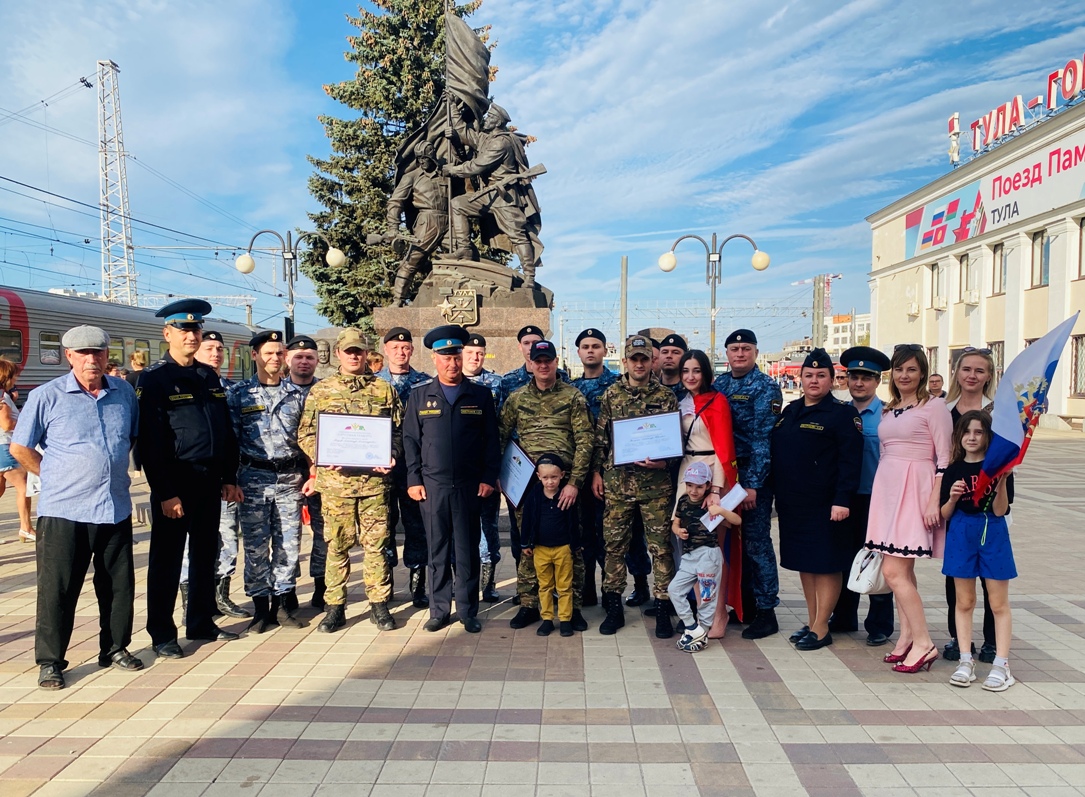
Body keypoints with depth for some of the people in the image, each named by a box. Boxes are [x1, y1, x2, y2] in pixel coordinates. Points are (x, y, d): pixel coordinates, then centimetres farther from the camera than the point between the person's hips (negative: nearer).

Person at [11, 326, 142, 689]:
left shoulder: (124, 392, 5)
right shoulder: (47, 396, -5)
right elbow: (19, 448, 2)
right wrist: (56, 477, 1)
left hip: (116, 508, 4)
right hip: (63, 511, -3)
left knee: (119, 585, 12)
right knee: (57, 589, 4)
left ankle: (115, 648, 28)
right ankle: (50, 661, 18)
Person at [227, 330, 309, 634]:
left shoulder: (296, 394, 8)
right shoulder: (238, 393, 3)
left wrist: (308, 475, 6)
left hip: (290, 477, 2)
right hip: (254, 477, -2)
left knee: (289, 542, 5)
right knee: (256, 544, 3)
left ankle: (283, 603, 17)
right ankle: (261, 607, 14)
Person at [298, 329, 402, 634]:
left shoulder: (385, 389, 8)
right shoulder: (320, 390, 8)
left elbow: (398, 431, 10)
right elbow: (305, 434, 6)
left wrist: (391, 456, -8)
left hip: (375, 479, 0)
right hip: (334, 480, 0)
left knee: (377, 544, 5)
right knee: (337, 545, 7)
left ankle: (379, 605, 17)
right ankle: (335, 607, 18)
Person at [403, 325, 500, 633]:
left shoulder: (481, 395, 6)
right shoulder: (419, 395, 7)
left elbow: (492, 440, 5)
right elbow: (410, 440, 6)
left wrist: (489, 478, -2)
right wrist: (413, 480, -1)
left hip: (470, 486, 0)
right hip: (432, 486, 1)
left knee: (468, 550, 6)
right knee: (437, 550, 8)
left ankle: (468, 612, 18)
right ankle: (439, 610, 19)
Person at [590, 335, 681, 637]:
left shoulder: (666, 396, 2)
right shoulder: (611, 394, 6)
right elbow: (600, 436, 10)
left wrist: (663, 462, -14)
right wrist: (596, 472, 5)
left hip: (656, 483, -1)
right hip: (617, 481, 2)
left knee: (660, 546, 3)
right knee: (614, 544, 7)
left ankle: (662, 608, 15)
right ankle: (614, 606, 20)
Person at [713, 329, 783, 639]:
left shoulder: (765, 387, -7)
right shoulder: (718, 384, 10)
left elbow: (762, 439, -13)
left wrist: (752, 483, -17)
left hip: (753, 476, -6)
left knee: (756, 541, -1)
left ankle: (766, 611, 10)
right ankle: (745, 603, 25)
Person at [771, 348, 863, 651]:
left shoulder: (842, 413, -7)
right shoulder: (789, 411, 12)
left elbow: (850, 460, -14)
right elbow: (775, 454, 16)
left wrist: (842, 500, -21)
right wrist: (775, 493, 12)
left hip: (824, 505, -7)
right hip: (792, 502, 7)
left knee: (826, 563, 2)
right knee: (803, 562, 14)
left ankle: (821, 628, 11)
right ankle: (811, 620, 26)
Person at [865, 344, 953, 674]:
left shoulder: (934, 406, -5)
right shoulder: (888, 410, 15)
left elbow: (945, 458, -10)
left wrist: (935, 500, -16)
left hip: (914, 490, -7)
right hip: (886, 488, 7)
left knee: (893, 571, -11)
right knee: (901, 570, 10)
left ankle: (923, 643, 0)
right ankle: (907, 637, 19)